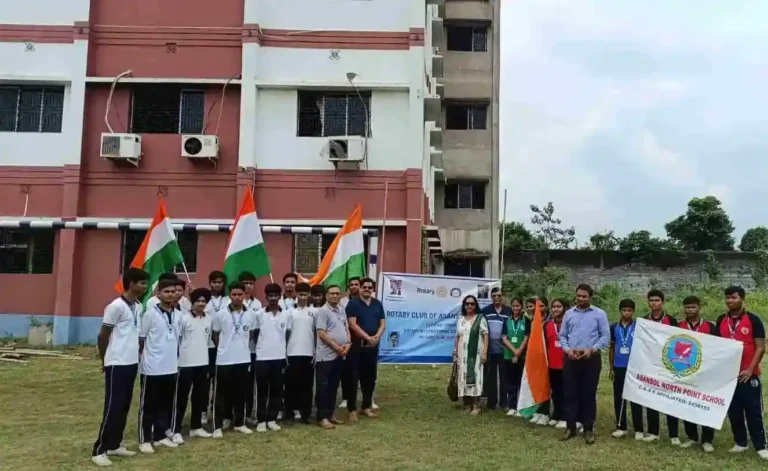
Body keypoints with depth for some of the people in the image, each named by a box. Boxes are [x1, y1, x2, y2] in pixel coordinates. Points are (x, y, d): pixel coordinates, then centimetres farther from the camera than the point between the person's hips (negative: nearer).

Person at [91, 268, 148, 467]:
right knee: (113, 407, -4)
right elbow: (102, 336, -8)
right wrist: (105, 360, 2)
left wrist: (136, 353, 10)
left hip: (132, 363, 8)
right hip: (117, 364, -8)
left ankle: (114, 445, 23)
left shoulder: (138, 307, 9)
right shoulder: (116, 306, -15)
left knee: (124, 406, 13)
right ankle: (99, 450, 5)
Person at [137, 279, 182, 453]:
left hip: (171, 367, 6)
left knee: (166, 404, 13)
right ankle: (144, 440, 12)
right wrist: (143, 359, -5)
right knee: (148, 406, 3)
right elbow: (141, 339, -5)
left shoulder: (178, 315, 7)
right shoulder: (150, 314, -9)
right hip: (152, 368, -6)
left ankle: (160, 436, 25)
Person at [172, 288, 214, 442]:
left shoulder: (209, 319, 6)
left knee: (200, 396, 12)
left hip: (203, 363, 5)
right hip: (185, 363, -5)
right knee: (181, 398, 1)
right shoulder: (184, 318, -9)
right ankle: (176, 431, 7)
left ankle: (196, 427, 23)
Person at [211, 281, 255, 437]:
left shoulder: (250, 314, 1)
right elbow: (215, 335, 3)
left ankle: (239, 423, 22)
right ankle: (218, 426, 11)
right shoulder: (220, 314, -8)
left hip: (244, 359, 3)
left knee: (240, 393, 11)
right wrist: (225, 348, 7)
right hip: (224, 360, -3)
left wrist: (241, 347, 10)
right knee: (221, 394, 3)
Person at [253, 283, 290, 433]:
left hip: (279, 357, 2)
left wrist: (280, 346, 5)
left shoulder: (286, 315, 3)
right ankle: (261, 420, 12)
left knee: (277, 390, 6)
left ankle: (272, 419, 17)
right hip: (262, 358, -2)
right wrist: (262, 345, 3)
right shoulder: (259, 314, -2)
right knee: (262, 390, 3)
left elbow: (288, 334, 9)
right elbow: (254, 334, 4)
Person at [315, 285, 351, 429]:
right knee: (323, 387, -1)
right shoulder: (322, 311, -10)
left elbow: (347, 329, 16)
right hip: (326, 355, -7)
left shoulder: (342, 310, 13)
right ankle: (322, 417, 4)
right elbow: (321, 334, -16)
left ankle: (330, 414, 22)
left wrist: (347, 344, -2)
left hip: (340, 355, 7)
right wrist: (337, 347, -15)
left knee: (334, 386, 13)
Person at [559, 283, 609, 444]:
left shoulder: (599, 314, 0)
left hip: (591, 359, -3)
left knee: (589, 394, 4)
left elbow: (606, 336, -4)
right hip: (571, 359, 3)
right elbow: (562, 335, 10)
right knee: (570, 394, 6)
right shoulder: (569, 314, 10)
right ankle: (571, 427, 15)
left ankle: (588, 429, 13)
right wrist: (567, 349, -7)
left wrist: (592, 349, -16)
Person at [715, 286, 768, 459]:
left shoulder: (753, 320, -5)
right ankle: (740, 443, 20)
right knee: (734, 411, 9)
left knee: (753, 412, 1)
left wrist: (750, 370, -15)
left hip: (749, 374, -4)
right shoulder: (721, 321, 8)